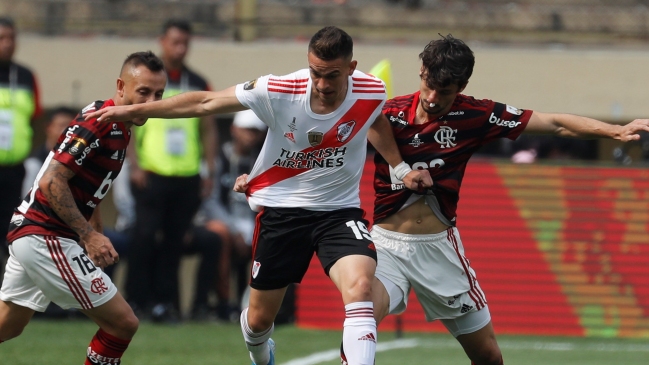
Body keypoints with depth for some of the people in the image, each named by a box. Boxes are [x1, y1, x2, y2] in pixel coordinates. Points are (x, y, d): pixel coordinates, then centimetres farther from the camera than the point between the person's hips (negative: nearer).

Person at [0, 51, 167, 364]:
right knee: (123, 323, -8)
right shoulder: (98, 121, -18)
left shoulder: (120, 129, 13)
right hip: (47, 240, -10)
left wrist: (98, 238, 16)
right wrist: (88, 236, -22)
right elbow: (52, 182, -23)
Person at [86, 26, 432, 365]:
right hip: (280, 208, 0)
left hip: (339, 210, 0)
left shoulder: (372, 93, -15)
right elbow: (205, 103, -10)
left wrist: (401, 168, 13)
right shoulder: (278, 91, -21)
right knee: (259, 318, 12)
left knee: (359, 287, -29)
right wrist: (132, 110, -8)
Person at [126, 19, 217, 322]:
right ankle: (136, 300, 0)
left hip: (187, 177, 4)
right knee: (146, 237, -7)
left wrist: (209, 172, 8)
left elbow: (208, 129, 16)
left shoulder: (198, 85, 13)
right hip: (151, 175, -4)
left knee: (175, 241, 3)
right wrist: (135, 165, -11)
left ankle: (164, 300, 8)